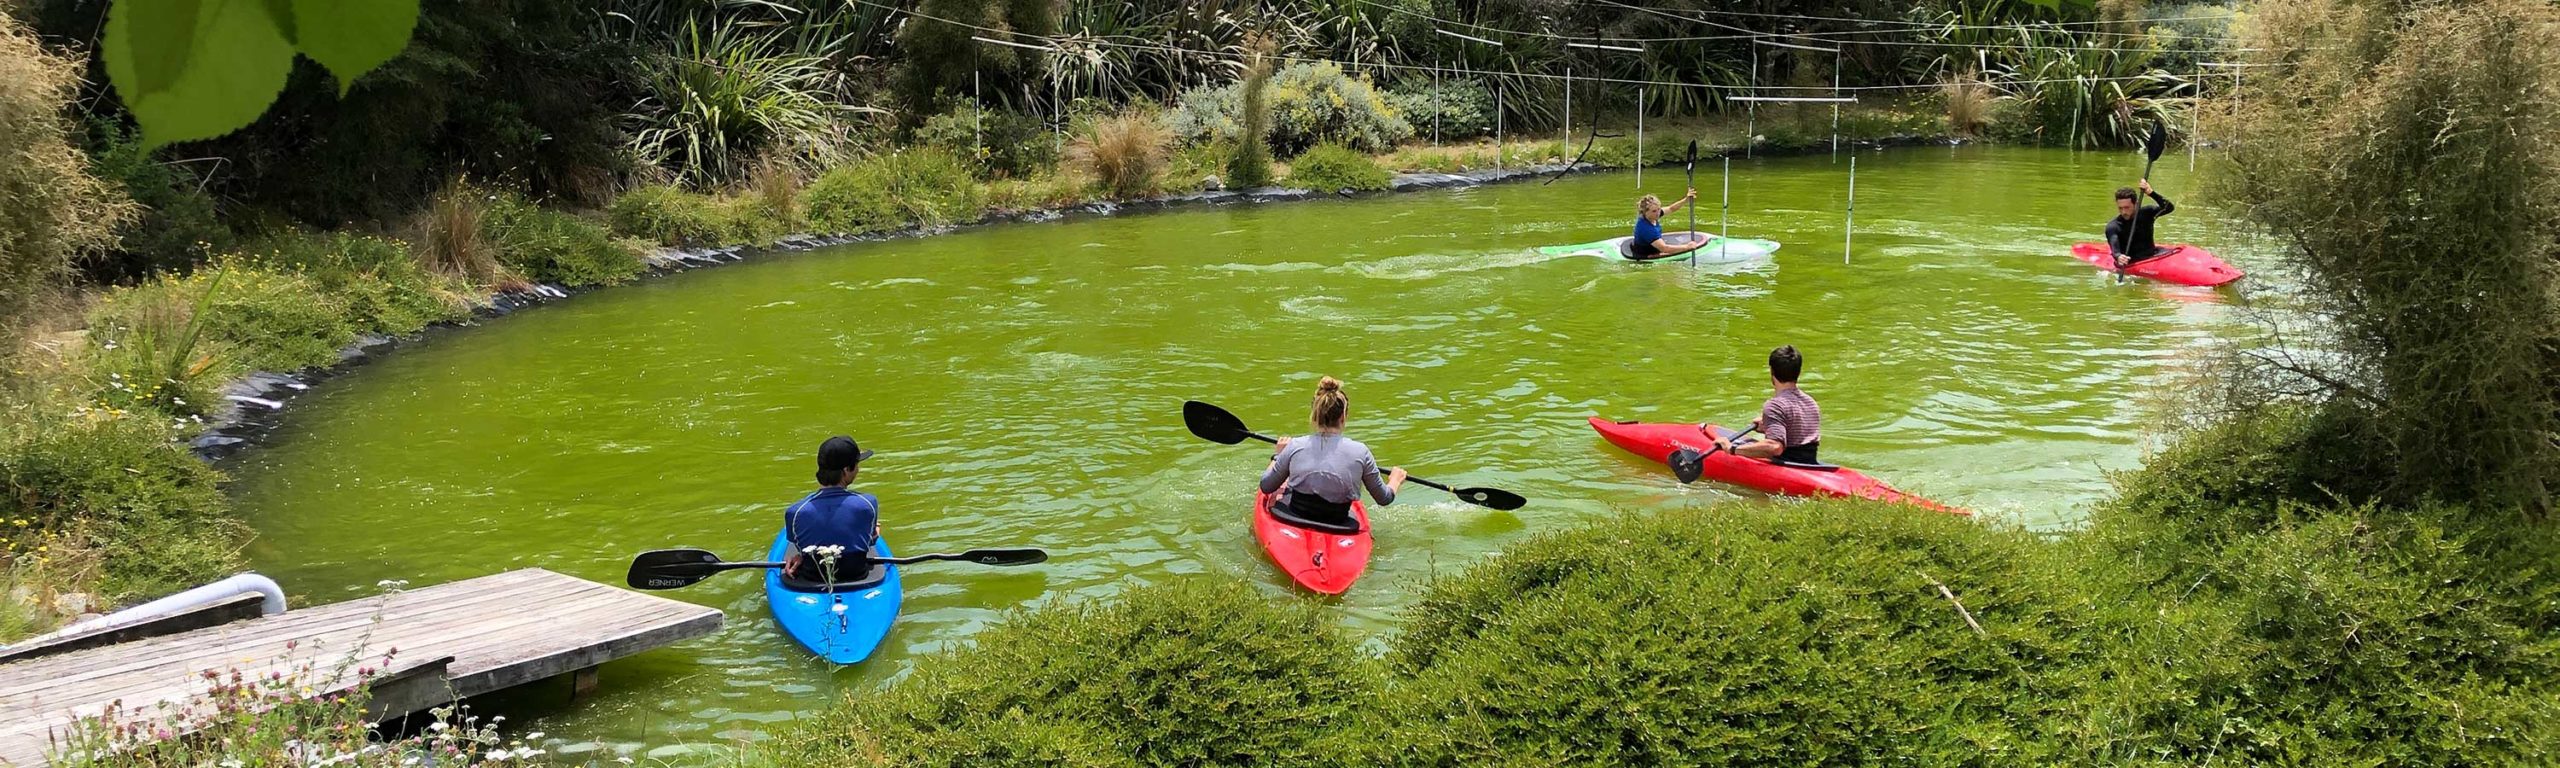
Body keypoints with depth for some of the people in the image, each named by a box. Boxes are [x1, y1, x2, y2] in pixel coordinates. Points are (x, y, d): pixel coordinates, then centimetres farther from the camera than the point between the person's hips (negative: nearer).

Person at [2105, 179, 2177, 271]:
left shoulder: (2145, 213, 3)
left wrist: (2151, 193, -22)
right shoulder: (2113, 226, -8)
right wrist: (2118, 257, -49)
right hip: (2131, 263, -4)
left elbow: (2169, 207, -9)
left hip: (2152, 255, 4)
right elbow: (2114, 249, -24)